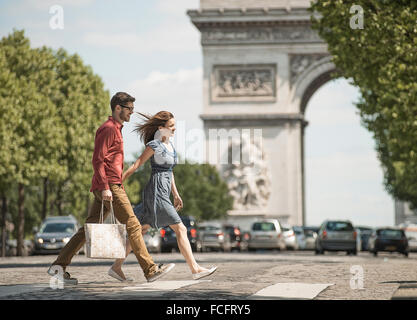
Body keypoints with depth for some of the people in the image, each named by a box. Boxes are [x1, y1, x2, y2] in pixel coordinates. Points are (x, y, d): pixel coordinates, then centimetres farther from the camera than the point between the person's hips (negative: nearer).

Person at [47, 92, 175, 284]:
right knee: (132, 225, -8)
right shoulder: (108, 128, -9)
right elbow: (98, 160, -17)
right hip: (109, 186, -10)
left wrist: (117, 186, 26)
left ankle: (59, 266, 8)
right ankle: (150, 270, -6)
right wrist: (105, 187, -22)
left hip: (113, 186, 10)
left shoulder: (116, 129, 23)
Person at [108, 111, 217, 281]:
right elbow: (135, 166, -11)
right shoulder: (154, 145, -12)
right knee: (180, 229, -9)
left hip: (163, 192, 9)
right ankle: (195, 269, -8)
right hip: (156, 192, -9)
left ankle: (117, 266, 16)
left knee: (141, 230, 11)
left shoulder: (169, 144, 15)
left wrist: (176, 195, 24)